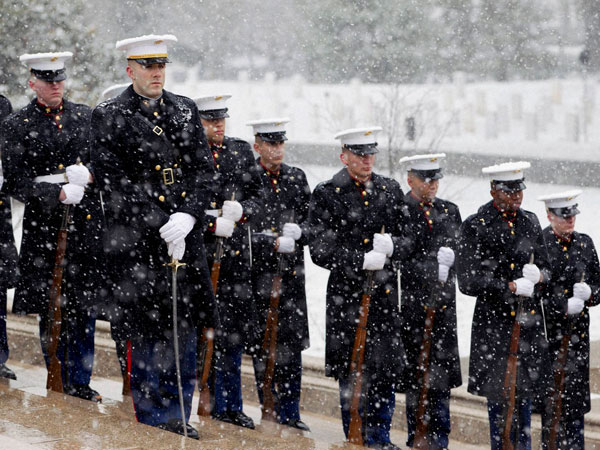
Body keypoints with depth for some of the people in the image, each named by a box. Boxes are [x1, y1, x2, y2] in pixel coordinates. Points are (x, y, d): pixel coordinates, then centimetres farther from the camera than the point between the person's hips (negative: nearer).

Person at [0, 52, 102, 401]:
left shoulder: (86, 117, 11)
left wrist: (88, 174, -9)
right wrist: (59, 193, -16)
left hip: (86, 224, 2)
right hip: (44, 227, -2)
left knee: (84, 307, 4)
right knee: (50, 309, 3)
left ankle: (80, 382, 12)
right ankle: (57, 383, 13)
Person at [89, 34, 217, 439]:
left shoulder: (185, 110, 11)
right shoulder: (109, 117, -4)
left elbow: (203, 167, 8)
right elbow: (115, 183, -9)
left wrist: (187, 216, -9)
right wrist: (161, 228, -15)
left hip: (186, 236, 5)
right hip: (137, 242, -4)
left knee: (185, 329, 9)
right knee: (147, 331, 1)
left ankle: (179, 418, 21)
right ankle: (152, 422, 11)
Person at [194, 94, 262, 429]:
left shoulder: (241, 151, 10)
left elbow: (257, 197, 11)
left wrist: (240, 211, -10)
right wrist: (213, 223, -16)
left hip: (235, 254, 5)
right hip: (197, 253, -4)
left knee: (233, 331, 8)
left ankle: (228, 405, 18)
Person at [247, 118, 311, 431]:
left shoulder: (297, 178, 10)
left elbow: (312, 219, 13)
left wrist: (299, 231, -8)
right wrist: (275, 243, -16)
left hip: (292, 272, 4)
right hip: (259, 272, -4)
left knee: (292, 342, 3)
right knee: (263, 344, 3)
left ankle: (290, 412, 9)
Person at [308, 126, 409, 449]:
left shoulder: (391, 190, 11)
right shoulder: (327, 194, -3)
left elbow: (409, 238, 12)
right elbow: (321, 251, -9)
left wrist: (392, 245, -11)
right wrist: (363, 260, -18)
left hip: (385, 296, 4)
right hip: (347, 297, -4)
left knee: (386, 371, 5)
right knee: (351, 374, 2)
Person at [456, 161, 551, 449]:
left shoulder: (530, 221, 10)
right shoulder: (475, 226, -7)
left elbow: (545, 264, 18)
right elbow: (468, 282, -12)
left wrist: (539, 276, -6)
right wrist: (511, 287, -17)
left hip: (529, 320, 5)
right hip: (494, 321, -5)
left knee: (525, 392, 11)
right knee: (498, 393, -1)